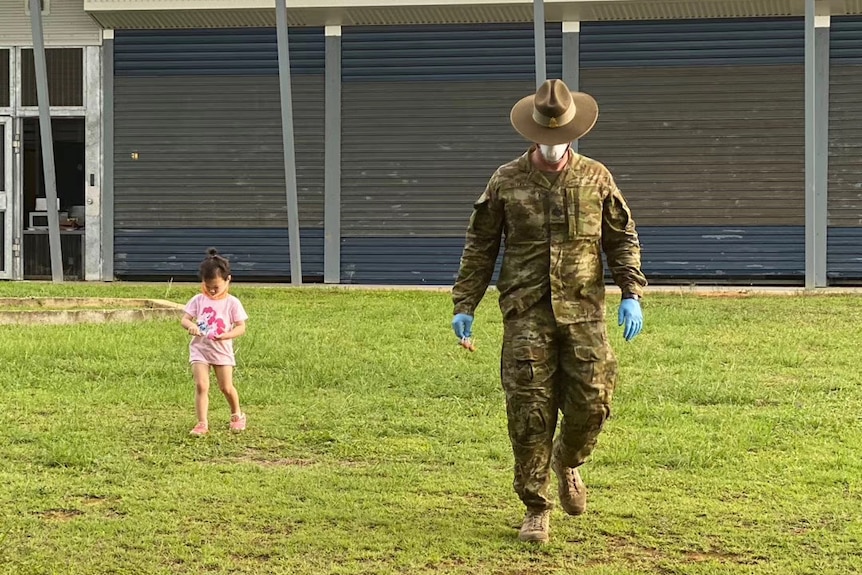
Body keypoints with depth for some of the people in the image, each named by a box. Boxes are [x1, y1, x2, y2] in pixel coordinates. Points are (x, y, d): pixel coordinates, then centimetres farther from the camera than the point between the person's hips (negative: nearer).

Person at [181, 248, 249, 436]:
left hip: (222, 350, -1)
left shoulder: (232, 303, -6)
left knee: (226, 387, 5)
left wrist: (226, 335, -25)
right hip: (200, 349, 1)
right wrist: (190, 326, -24)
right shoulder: (198, 300, 0)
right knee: (201, 385, -11)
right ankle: (202, 423, -6)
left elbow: (241, 327, -6)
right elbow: (185, 319, 0)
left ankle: (237, 415, 31)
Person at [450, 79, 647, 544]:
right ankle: (536, 509, 10)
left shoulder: (596, 178, 7)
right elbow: (479, 247, 10)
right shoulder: (506, 181, 5)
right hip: (526, 314, -1)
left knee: (592, 402, -4)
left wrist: (631, 295, -1)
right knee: (529, 414, -3)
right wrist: (464, 305, 4)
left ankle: (566, 461, 30)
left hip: (582, 312, 1)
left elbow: (623, 240, 11)